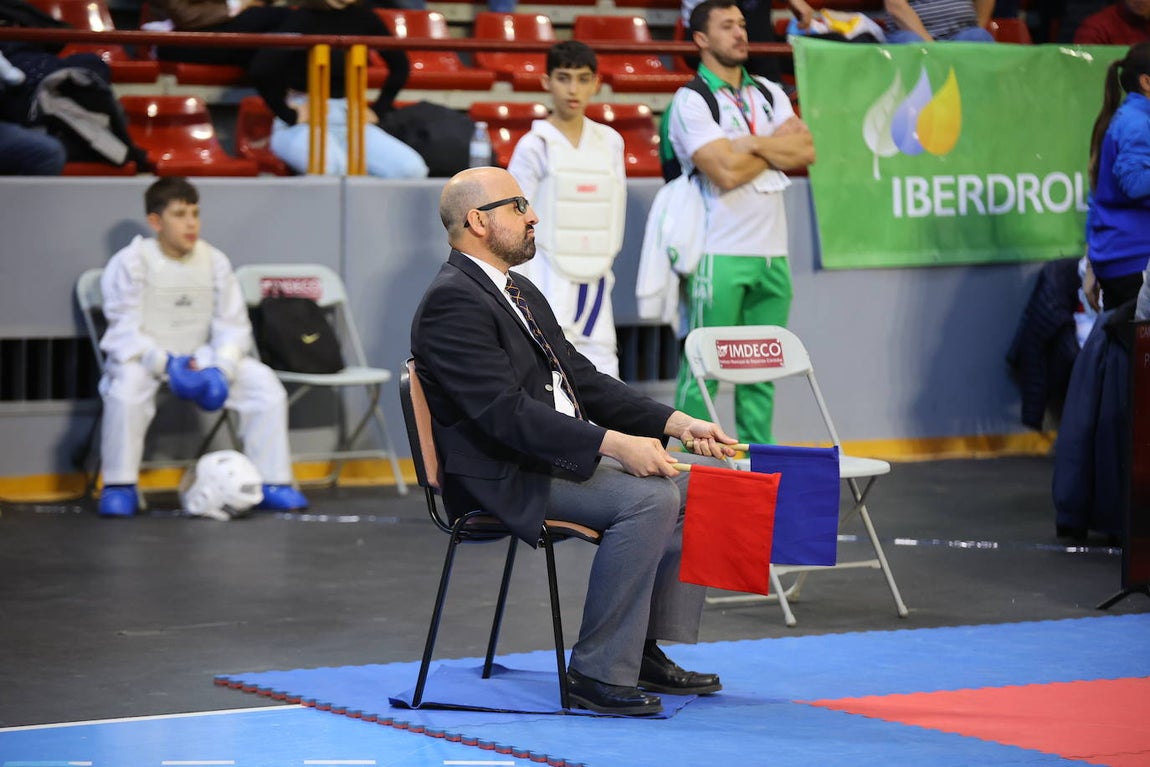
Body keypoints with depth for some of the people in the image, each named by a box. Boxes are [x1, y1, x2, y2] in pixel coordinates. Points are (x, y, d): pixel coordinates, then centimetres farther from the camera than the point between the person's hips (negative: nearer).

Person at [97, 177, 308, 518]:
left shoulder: (214, 261, 2)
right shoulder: (131, 263, -10)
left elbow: (233, 325, 3)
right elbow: (125, 331, -14)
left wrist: (220, 367, -17)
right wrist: (167, 365, -29)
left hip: (201, 358, 4)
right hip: (145, 358, -4)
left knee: (265, 383, -15)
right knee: (128, 387, -38)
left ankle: (272, 482, -5)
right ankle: (118, 487, -22)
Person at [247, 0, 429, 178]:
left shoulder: (363, 17, 5)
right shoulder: (304, 19, -10)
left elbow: (400, 64, 22)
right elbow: (260, 69, -25)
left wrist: (378, 110, 13)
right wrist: (289, 115, -18)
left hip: (349, 119, 6)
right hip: (303, 123, -5)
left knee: (412, 168, -21)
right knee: (334, 169, -39)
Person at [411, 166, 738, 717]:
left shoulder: (520, 293, 18)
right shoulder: (452, 302, -15)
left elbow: (584, 379, 18)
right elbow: (506, 414, -24)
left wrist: (677, 423, 5)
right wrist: (615, 443, -29)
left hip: (566, 458, 10)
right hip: (504, 480, -10)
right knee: (649, 497, -28)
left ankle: (647, 651, 5)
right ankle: (598, 674, -21)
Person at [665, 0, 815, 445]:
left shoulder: (769, 94, 16)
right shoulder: (691, 101, -3)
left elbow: (807, 150, 3)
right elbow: (725, 172, -15)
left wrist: (753, 144, -7)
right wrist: (777, 148, -2)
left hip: (771, 253, 6)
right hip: (721, 255, -6)